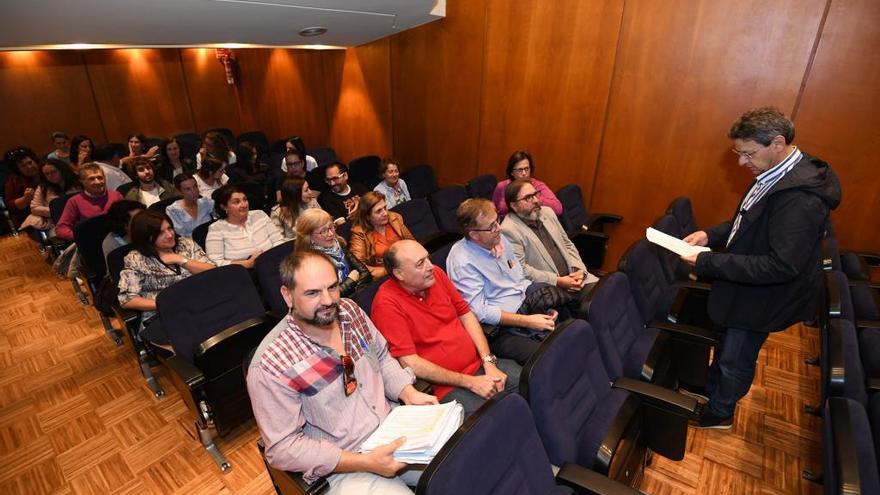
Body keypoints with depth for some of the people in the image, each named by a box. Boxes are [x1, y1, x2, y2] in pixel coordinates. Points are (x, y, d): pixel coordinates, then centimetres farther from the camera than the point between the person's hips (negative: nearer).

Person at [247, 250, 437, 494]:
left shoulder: (349, 310, -4)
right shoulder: (270, 366, -22)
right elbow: (282, 448, -17)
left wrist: (409, 393, -8)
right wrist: (365, 462, -22)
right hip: (345, 465, -5)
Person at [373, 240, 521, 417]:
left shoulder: (435, 274, 2)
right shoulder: (386, 303, -16)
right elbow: (409, 363, -18)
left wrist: (489, 362, -2)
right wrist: (470, 382, -15)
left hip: (480, 365, 7)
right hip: (447, 385, -7)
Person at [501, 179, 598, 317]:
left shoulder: (547, 212, 13)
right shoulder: (508, 230, -12)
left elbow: (567, 244, 18)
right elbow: (520, 270, -17)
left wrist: (579, 270, 1)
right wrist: (558, 281, -16)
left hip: (573, 278, 7)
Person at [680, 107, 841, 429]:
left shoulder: (801, 199, -32)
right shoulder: (777, 174, -2)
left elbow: (781, 266, -33)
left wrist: (707, 263, -33)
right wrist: (711, 235, -4)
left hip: (763, 298, -8)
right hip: (747, 287, 8)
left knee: (735, 360, 14)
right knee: (727, 348, 26)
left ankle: (719, 414, 38)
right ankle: (710, 394, 49)